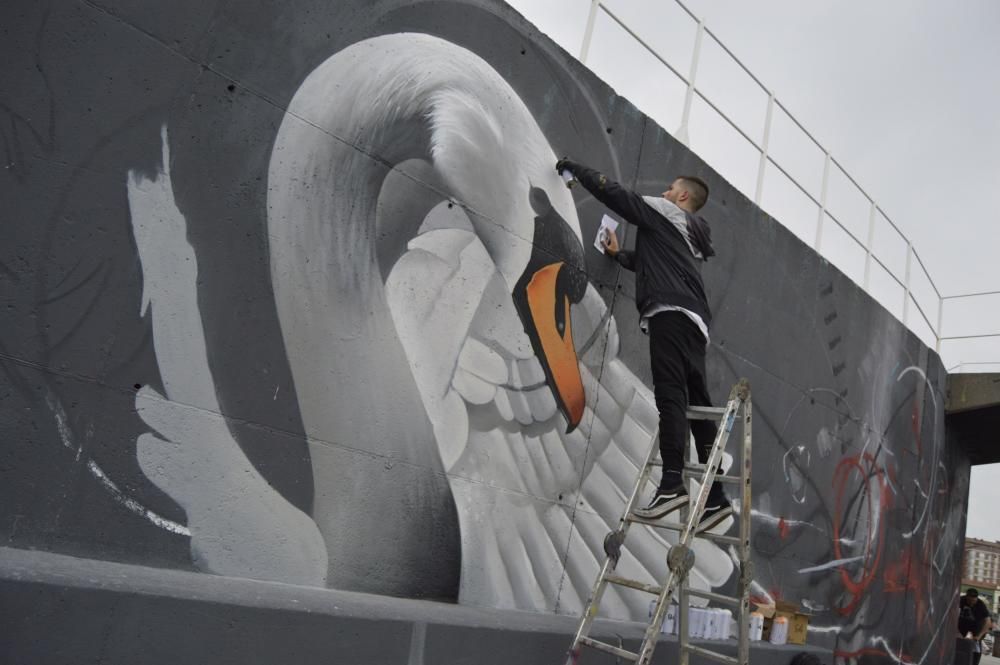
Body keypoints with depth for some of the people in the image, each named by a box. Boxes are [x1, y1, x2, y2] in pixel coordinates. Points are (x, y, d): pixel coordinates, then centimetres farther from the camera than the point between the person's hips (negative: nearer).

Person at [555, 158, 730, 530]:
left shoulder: (664, 212, 10)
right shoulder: (692, 240, 34)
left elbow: (614, 194, 5)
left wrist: (574, 168, 16)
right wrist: (618, 255, 51)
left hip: (671, 313, -9)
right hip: (693, 321, 9)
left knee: (670, 395, -20)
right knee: (696, 404, 4)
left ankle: (672, 483, -31)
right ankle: (715, 497, 4)